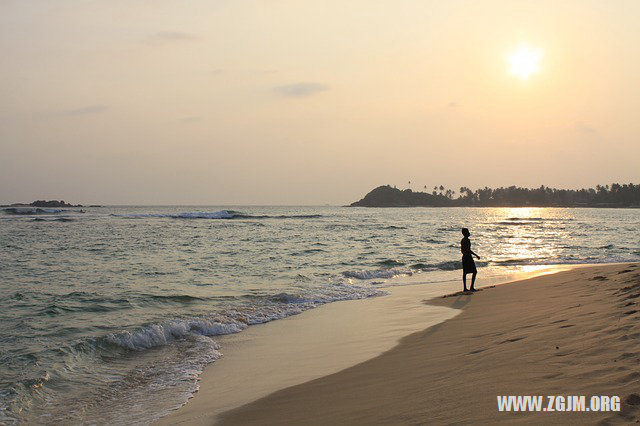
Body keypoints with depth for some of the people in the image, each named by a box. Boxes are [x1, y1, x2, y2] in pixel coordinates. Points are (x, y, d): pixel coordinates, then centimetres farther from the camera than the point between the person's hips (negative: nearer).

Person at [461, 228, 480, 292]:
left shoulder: (462, 240, 11)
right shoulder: (467, 240, -16)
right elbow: (468, 250, -22)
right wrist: (476, 255, -17)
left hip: (464, 257, 9)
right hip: (468, 257, -9)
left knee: (464, 272, 9)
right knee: (474, 272, -1)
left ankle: (464, 288, 9)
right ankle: (472, 287, -6)